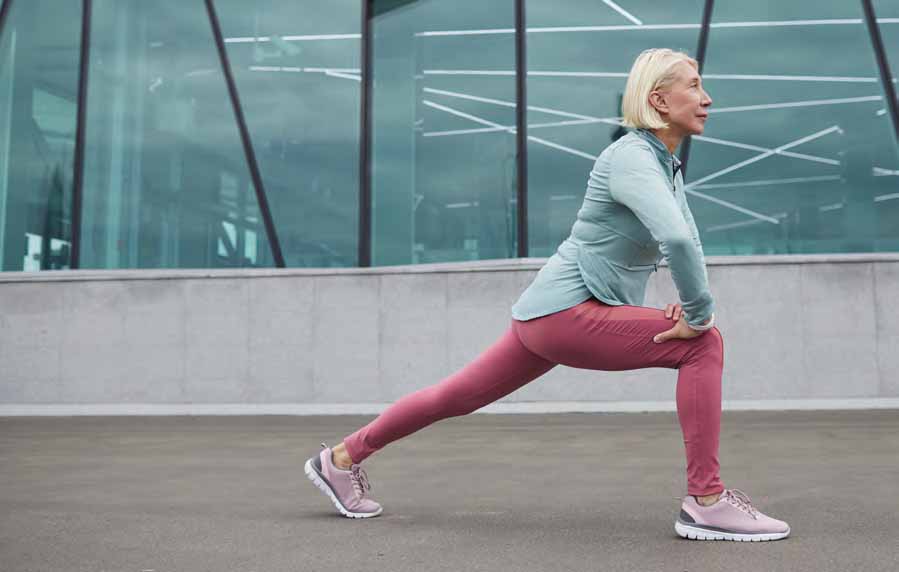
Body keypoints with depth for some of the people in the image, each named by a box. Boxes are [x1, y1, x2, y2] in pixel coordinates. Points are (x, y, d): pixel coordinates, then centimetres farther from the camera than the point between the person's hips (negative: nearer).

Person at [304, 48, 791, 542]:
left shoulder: (667, 163, 11)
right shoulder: (632, 157, -18)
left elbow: (687, 241, 22)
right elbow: (677, 238, -35)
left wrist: (691, 304, 6)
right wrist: (698, 314, -23)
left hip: (559, 313, 10)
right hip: (567, 312, -10)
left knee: (461, 396, 18)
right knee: (704, 345, -13)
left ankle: (341, 458, 32)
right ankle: (706, 502, -7)